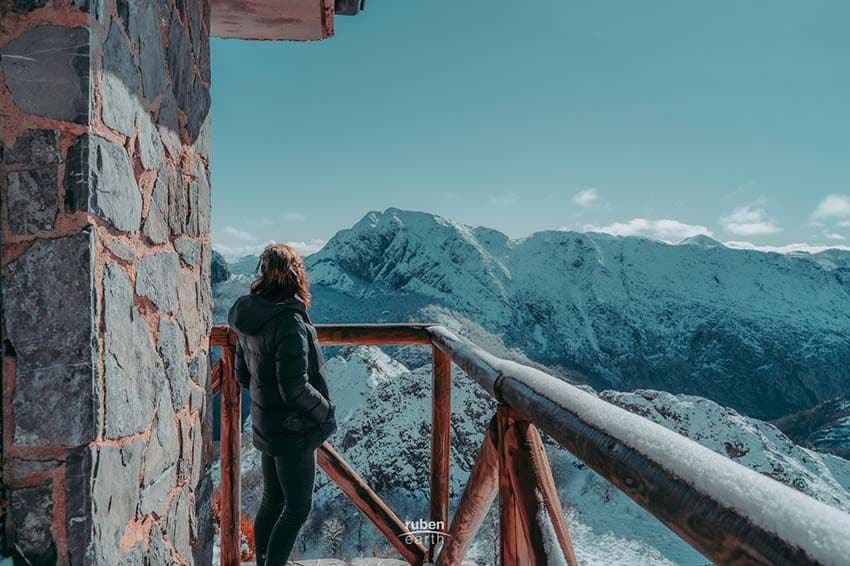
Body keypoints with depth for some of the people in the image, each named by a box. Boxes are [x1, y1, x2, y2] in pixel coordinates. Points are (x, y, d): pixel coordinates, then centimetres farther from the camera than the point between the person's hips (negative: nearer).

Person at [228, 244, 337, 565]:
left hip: (266, 427, 8)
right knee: (298, 508, 9)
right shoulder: (289, 322, -26)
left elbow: (242, 374, 10)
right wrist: (326, 412, -11)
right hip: (293, 431, -8)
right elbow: (295, 388, -27)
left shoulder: (250, 317, 0)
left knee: (272, 500, 23)